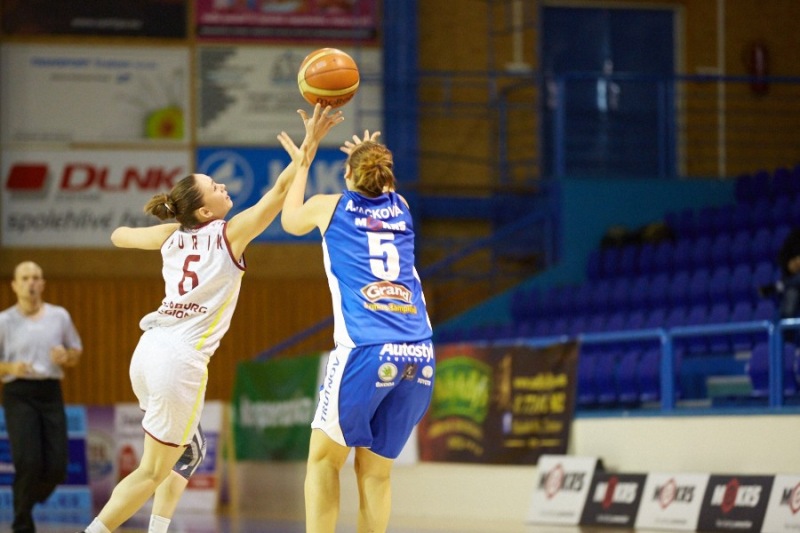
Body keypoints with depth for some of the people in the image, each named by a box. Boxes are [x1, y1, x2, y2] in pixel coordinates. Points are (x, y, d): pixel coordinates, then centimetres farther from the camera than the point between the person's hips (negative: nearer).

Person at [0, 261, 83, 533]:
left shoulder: (60, 316, 9)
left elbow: (76, 353, 18)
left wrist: (66, 357, -5)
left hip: (51, 392, 3)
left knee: (57, 465, -3)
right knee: (28, 461, -15)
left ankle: (29, 499, 28)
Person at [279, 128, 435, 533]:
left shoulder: (328, 207, 11)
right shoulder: (401, 208, 19)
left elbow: (290, 221, 36)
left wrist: (301, 166, 48)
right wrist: (372, 156, 59)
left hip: (365, 351, -3)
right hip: (419, 354, 3)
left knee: (324, 458, 10)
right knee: (376, 470, 11)